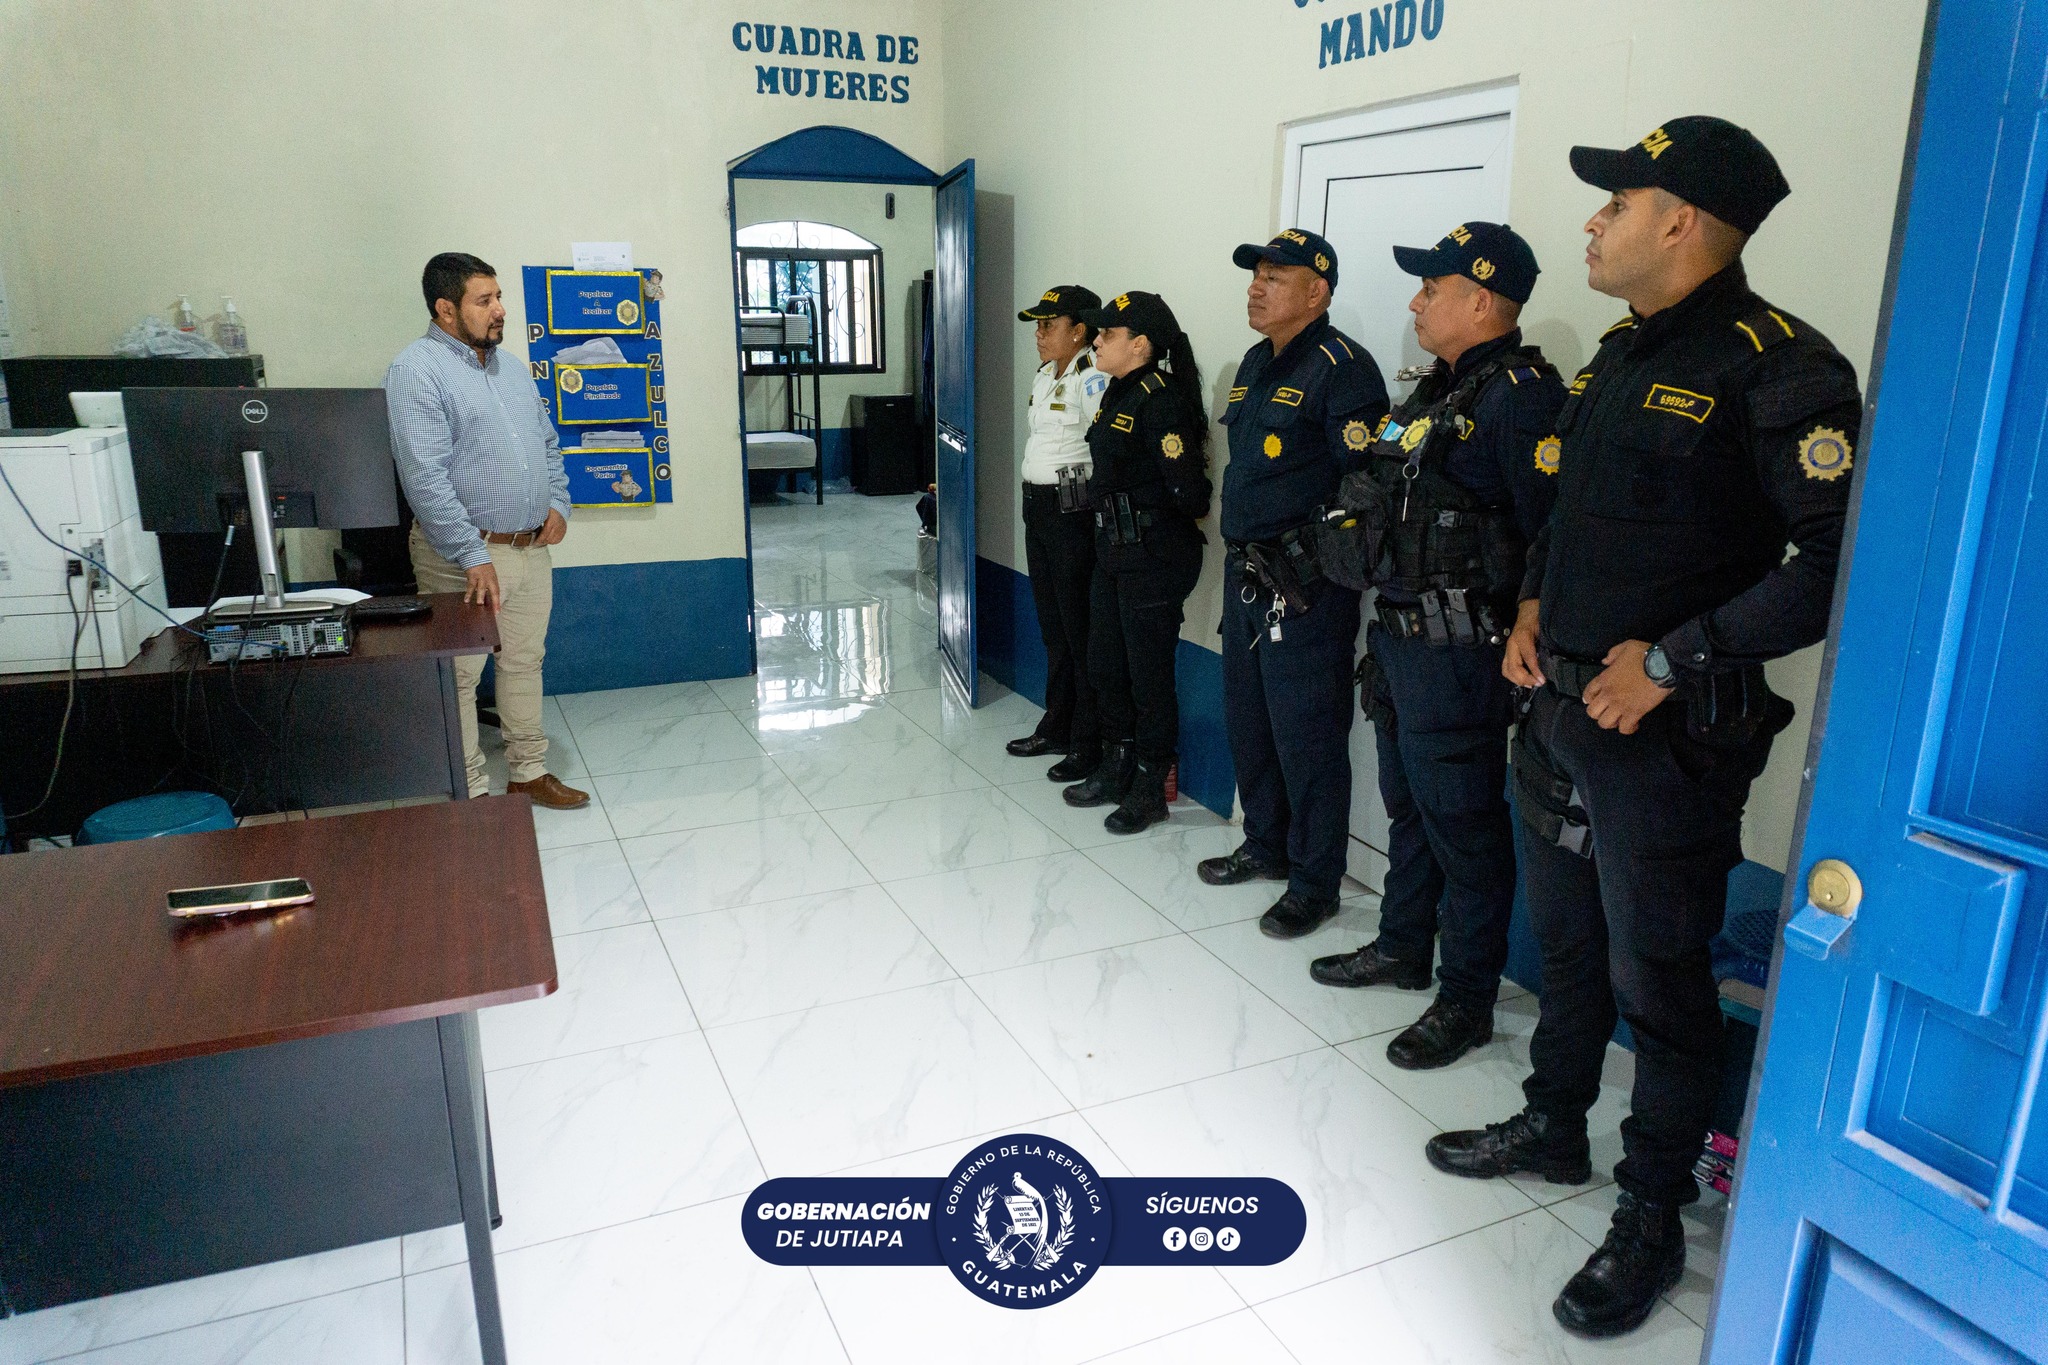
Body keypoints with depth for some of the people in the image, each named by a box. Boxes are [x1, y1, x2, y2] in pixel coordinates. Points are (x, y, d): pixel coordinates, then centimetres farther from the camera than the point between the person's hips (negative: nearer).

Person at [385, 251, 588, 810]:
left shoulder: (510, 368, 13)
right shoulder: (417, 370, -12)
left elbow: (549, 443, 23)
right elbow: (426, 478, -20)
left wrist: (558, 503, 6)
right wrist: (473, 557, -23)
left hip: (532, 549, 8)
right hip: (467, 557, -7)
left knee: (525, 662, 16)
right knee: (459, 678, 2)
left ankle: (530, 771, 28)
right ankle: (470, 795, 12)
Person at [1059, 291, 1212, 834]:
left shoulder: (1160, 401, -19)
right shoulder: (1117, 395, 10)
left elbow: (1188, 490, -20)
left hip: (1155, 558, -9)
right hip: (1112, 549, 9)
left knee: (1149, 674, 3)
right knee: (1105, 666, 17)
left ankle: (1149, 789, 18)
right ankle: (1116, 769, 34)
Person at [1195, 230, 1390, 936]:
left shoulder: (1342, 368, -13)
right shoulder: (1255, 363, 15)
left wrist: (1318, 561, -17)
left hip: (1305, 585, -9)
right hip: (1244, 573, 9)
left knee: (1306, 734, -1)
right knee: (1247, 720, 18)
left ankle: (1315, 880, 14)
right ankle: (1265, 845, 35)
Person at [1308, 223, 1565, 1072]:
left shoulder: (1520, 394, -16)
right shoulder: (1440, 388, 14)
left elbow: (1550, 531, -21)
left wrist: (1518, 635, -18)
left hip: (1457, 651, -10)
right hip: (1400, 636, 10)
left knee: (1462, 825, 2)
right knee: (1407, 805, 21)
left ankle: (1468, 1000, 16)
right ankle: (1403, 949, 38)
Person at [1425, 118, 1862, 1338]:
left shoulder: (1776, 368, -16)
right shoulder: (1622, 351, 11)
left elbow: (1837, 561, -23)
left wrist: (1674, 658, -21)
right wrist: (1535, 604, 6)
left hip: (1669, 733, -8)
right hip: (1564, 704, 8)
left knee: (1657, 975, 5)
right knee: (1567, 939, 21)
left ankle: (1652, 1218, 24)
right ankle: (1554, 1126, 41)